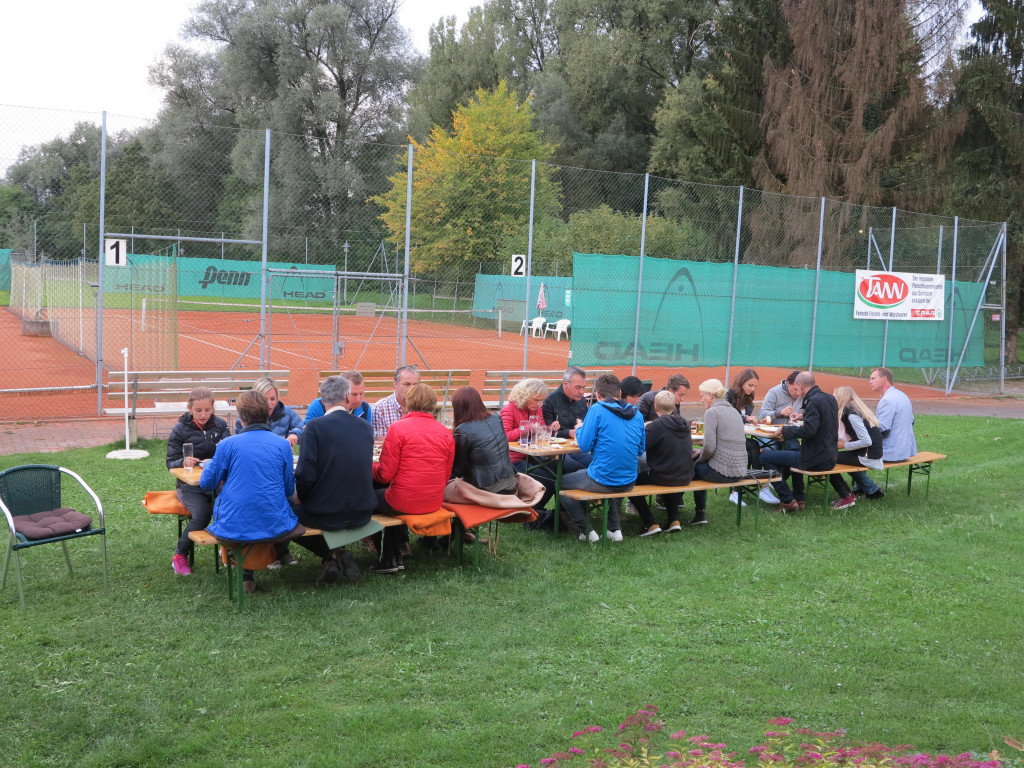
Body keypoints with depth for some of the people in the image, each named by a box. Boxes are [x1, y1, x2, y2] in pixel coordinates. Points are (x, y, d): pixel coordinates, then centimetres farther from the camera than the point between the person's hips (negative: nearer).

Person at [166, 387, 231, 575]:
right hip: (190, 486, -2)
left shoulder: (220, 425, 7)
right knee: (202, 515, -28)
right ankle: (180, 556, -5)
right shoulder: (180, 430, 2)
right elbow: (171, 462, 0)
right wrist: (183, 462, -22)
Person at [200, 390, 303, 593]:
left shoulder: (227, 444, -4)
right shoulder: (282, 445, 0)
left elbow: (207, 484, 5)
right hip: (274, 526, 1)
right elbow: (289, 490, 8)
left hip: (233, 526, -1)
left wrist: (208, 464, 26)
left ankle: (245, 574, 29)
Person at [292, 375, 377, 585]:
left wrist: (300, 496, 4)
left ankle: (331, 554, 9)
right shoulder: (365, 426, 2)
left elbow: (306, 474, -18)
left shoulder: (315, 426, -13)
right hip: (362, 514, 6)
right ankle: (337, 554, 19)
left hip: (325, 516, -6)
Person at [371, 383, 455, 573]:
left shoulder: (398, 428, -12)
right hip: (434, 503, 6)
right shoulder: (445, 432, 3)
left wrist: (370, 466, 9)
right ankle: (394, 556, 33)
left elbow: (385, 474, -11)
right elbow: (446, 476, 8)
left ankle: (389, 558, 25)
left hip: (404, 503, -6)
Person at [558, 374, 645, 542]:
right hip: (628, 482, 6)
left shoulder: (597, 410, -12)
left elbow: (584, 445, -13)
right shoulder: (636, 413, 5)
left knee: (561, 482, 18)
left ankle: (586, 531, 15)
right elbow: (641, 450, 13)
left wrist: (579, 429, 8)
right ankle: (615, 528, 29)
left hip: (602, 481, -6)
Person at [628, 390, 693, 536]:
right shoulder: (684, 424, 2)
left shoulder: (657, 426, -17)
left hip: (662, 477, -7)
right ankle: (674, 520, 26)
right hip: (685, 477, 7)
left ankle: (650, 524, 6)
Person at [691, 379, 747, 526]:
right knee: (698, 461, 29)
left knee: (694, 467, 21)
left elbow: (710, 447, -18)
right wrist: (701, 452, 20)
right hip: (740, 471, 8)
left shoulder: (712, 412, -11)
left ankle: (700, 513, 27)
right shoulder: (734, 411, 15)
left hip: (722, 472, -8)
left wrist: (700, 457, 2)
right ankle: (701, 513, 33)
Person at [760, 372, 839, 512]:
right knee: (792, 452, 39)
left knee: (765, 456, -6)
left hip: (816, 459, -10)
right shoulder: (830, 398, 9)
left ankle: (788, 501, -3)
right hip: (829, 457, 10)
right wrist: (804, 420, 26)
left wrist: (785, 430, -16)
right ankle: (798, 498, 32)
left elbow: (809, 430, -28)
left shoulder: (813, 401, -19)